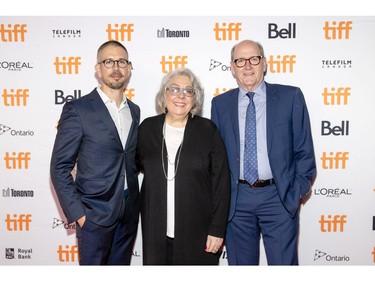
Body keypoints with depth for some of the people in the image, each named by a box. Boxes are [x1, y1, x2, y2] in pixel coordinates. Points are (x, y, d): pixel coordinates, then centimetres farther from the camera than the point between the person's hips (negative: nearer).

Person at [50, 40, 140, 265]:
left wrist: (136, 203, 8)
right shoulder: (78, 109, -10)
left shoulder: (134, 110, 9)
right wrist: (77, 213, -13)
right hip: (95, 213, -5)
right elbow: (60, 168, -9)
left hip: (129, 212, 5)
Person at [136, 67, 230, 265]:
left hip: (198, 231, -1)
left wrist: (217, 229, -6)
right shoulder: (147, 128, 2)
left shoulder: (208, 130, -4)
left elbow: (221, 182, -4)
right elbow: (137, 163, 19)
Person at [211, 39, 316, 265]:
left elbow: (304, 150, 2)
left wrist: (298, 192, -3)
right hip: (236, 200, 2)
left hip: (279, 197, -2)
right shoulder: (220, 103, 5)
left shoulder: (290, 96, 0)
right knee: (241, 263, 15)